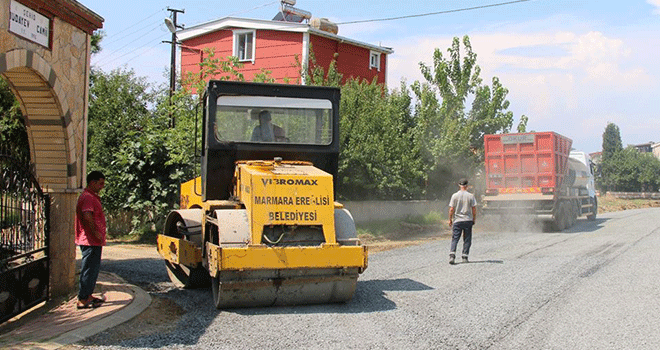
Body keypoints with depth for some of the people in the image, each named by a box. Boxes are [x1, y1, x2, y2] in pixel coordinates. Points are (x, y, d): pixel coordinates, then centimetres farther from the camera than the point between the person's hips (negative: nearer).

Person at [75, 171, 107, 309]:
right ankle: (82, 300, -1)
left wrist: (98, 234, 17)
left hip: (93, 241, 11)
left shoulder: (92, 196, 19)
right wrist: (96, 233, -20)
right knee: (89, 269, -6)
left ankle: (88, 296, 26)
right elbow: (87, 216, -27)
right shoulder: (88, 197, -15)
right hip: (91, 241, -11)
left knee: (93, 268, 17)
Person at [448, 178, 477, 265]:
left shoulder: (455, 196, -2)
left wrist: (450, 219, 8)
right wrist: (474, 219, 11)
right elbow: (474, 209, 0)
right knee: (467, 240, 9)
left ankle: (452, 255, -16)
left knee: (455, 239, 0)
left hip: (457, 221, 0)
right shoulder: (471, 196, -1)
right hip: (468, 220, 0)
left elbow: (451, 209, -3)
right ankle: (465, 257, 8)